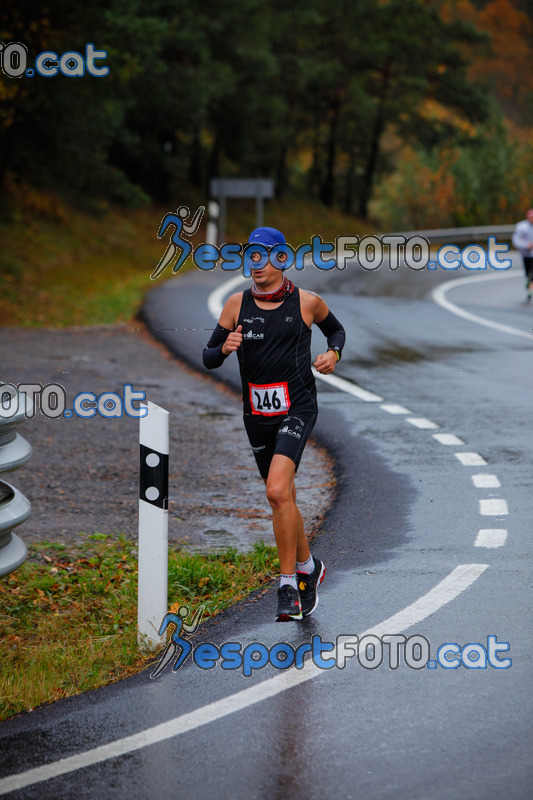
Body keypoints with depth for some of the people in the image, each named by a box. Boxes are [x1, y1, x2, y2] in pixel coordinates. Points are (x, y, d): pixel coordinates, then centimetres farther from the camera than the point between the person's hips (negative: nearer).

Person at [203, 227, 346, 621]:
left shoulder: (306, 302, -2)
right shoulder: (237, 304, 2)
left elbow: (336, 329, 18)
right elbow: (209, 358, 4)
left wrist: (334, 353, -3)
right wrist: (225, 348, -18)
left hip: (297, 408, -4)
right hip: (257, 415, 4)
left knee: (278, 492, -22)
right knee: (282, 499, 14)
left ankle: (289, 585, -15)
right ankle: (308, 567, 37)